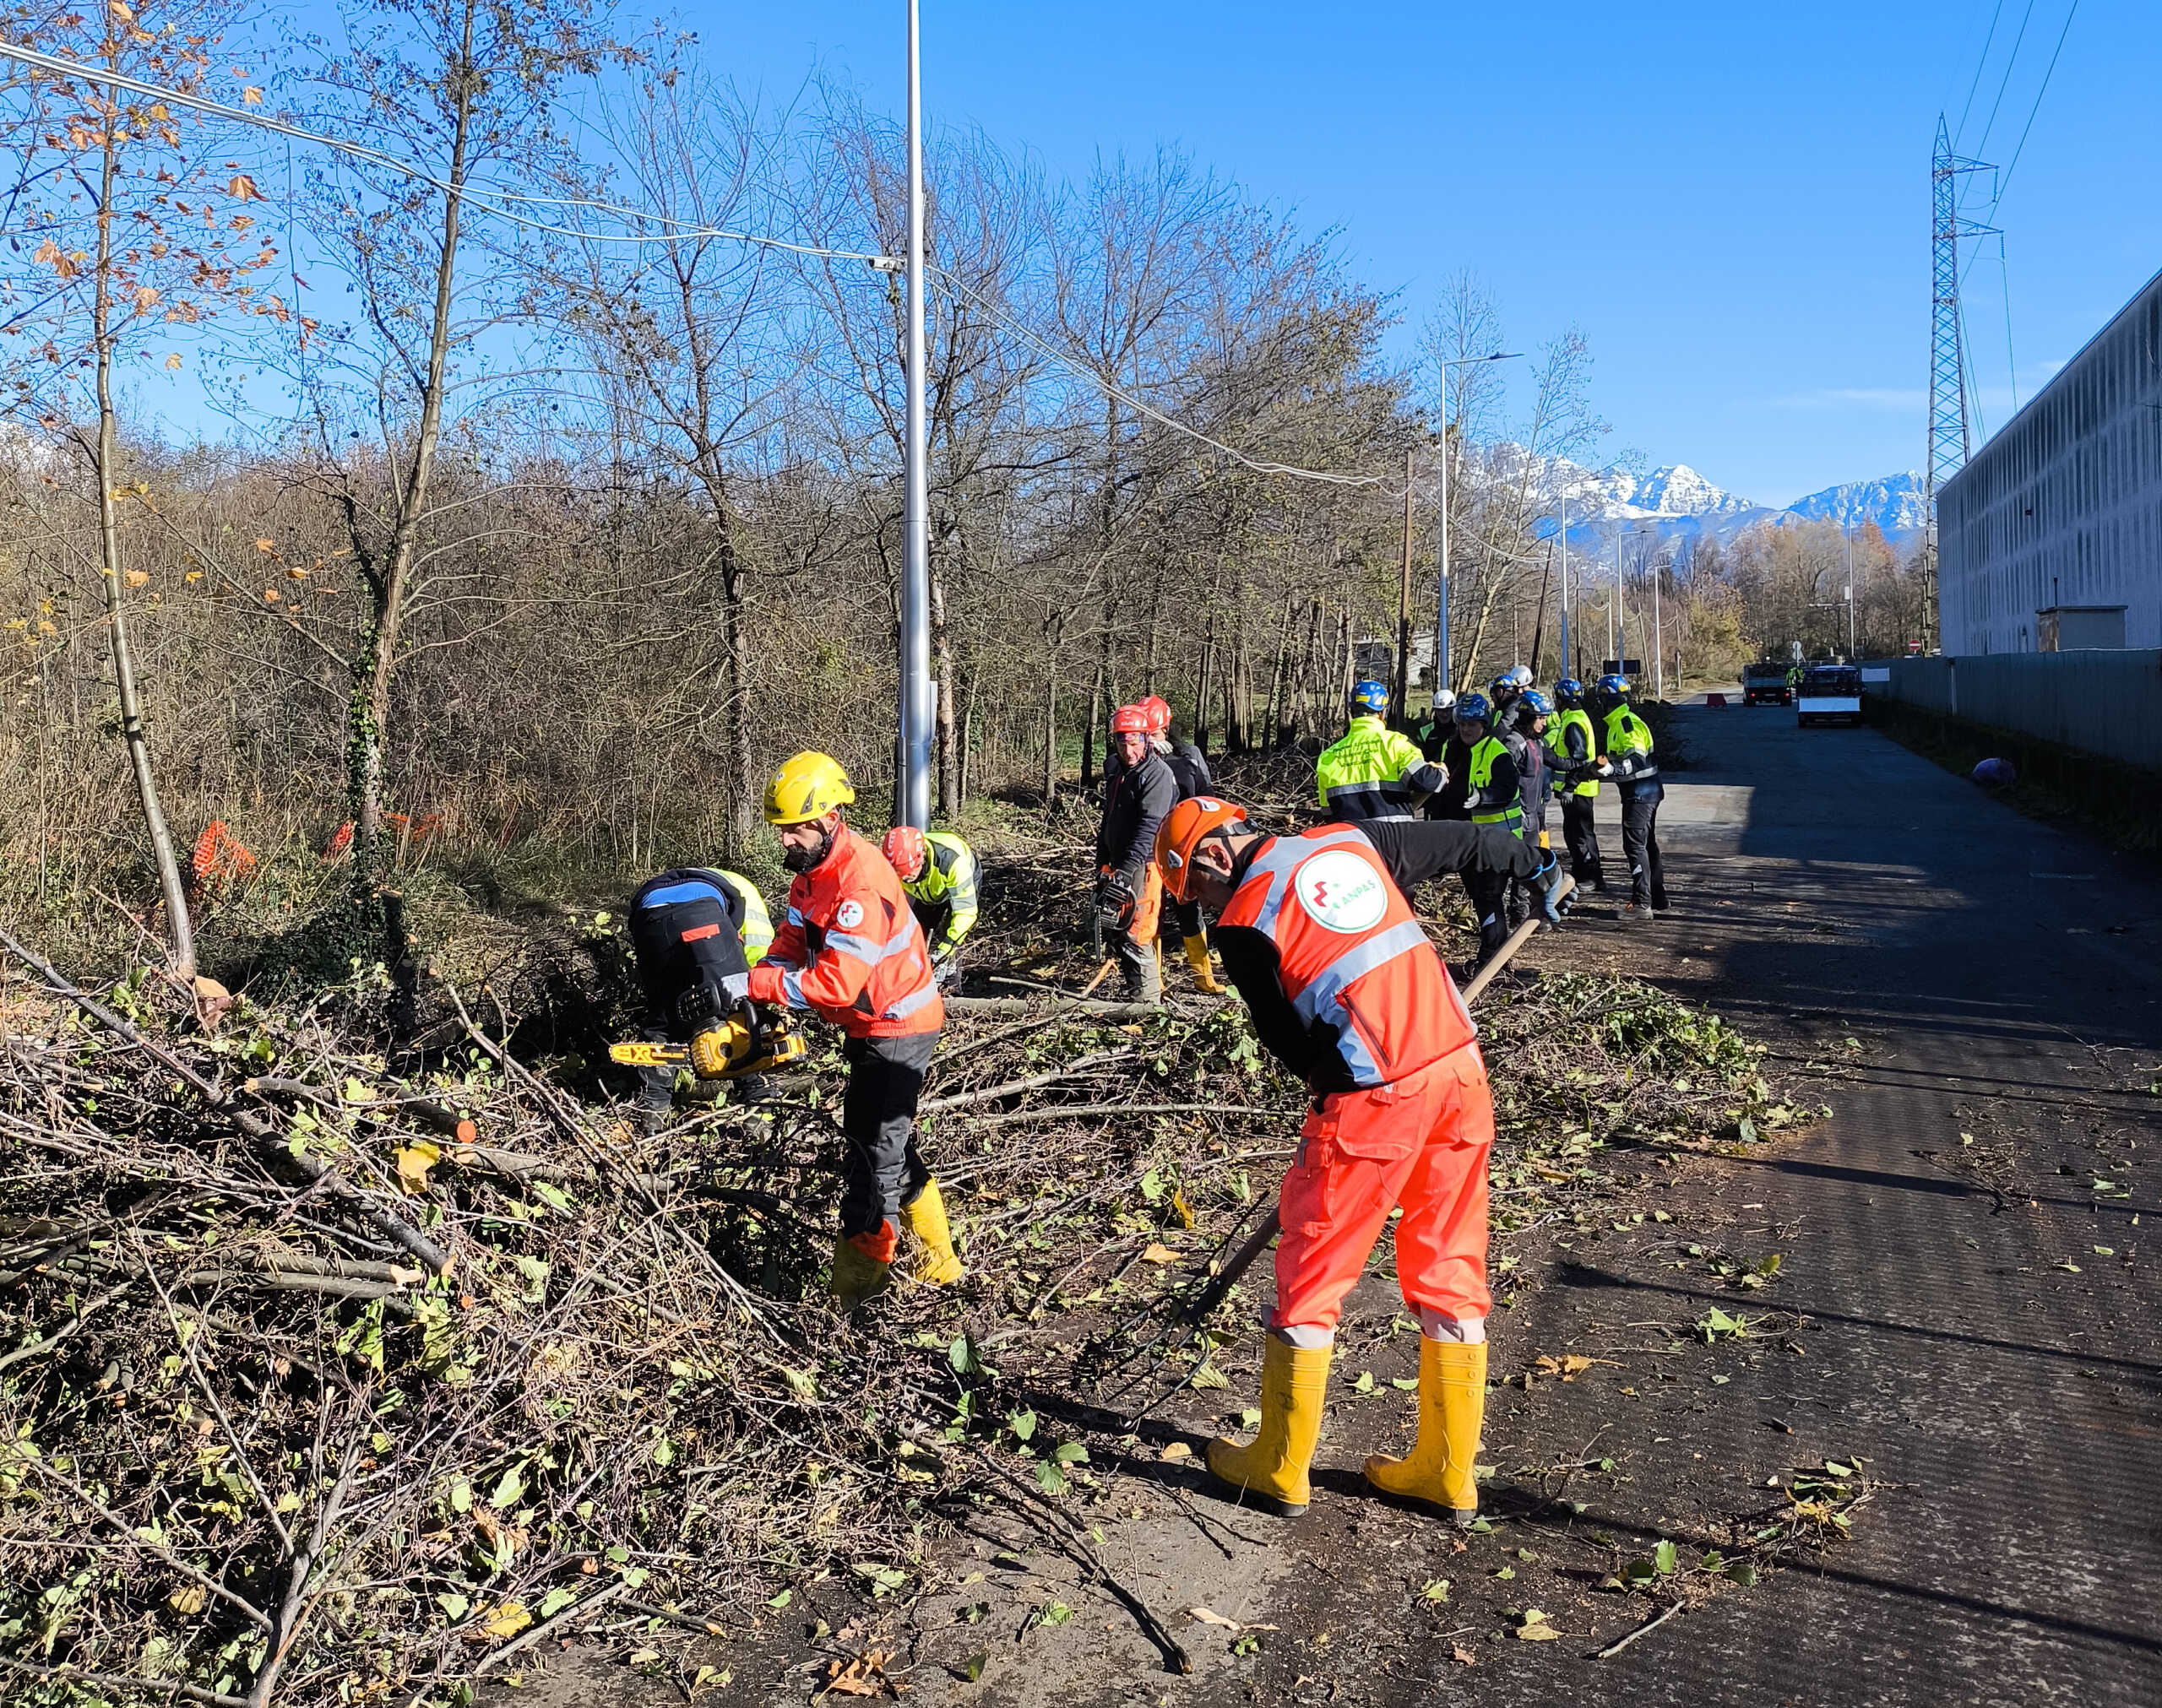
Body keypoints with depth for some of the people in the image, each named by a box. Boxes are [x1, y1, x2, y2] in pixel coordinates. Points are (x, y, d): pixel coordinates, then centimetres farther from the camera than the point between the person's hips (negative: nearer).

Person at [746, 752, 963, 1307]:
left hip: (897, 1029, -10)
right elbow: (790, 946, 1)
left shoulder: (861, 882, -28)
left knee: (876, 1153, -3)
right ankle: (937, 1262, 32)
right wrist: (754, 988, -17)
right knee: (887, 1142, 19)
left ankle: (855, 1282, 6)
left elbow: (838, 984, -33)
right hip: (870, 1027, 11)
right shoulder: (812, 870, 3)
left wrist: (754, 982, -30)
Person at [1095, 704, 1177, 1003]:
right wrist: (1103, 866, 18)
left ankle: (1146, 999, -5)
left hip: (1145, 866, -10)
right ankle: (1154, 991, 25)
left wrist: (1126, 869, -27)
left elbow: (1150, 827, -22)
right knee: (1123, 933, 14)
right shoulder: (1119, 775, 18)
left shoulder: (1157, 773, -12)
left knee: (1136, 936, -11)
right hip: (1122, 866, 10)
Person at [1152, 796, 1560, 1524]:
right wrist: (1534, 862, 39)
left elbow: (1289, 1043, -1)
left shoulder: (1244, 926, -6)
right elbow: (1461, 841, 22)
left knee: (1310, 1280, 10)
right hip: (1460, 1069, 7)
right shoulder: (1352, 841, 10)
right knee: (1452, 1276, 16)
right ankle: (1446, 1472, 27)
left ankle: (1279, 1471, 22)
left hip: (1373, 1101, -6)